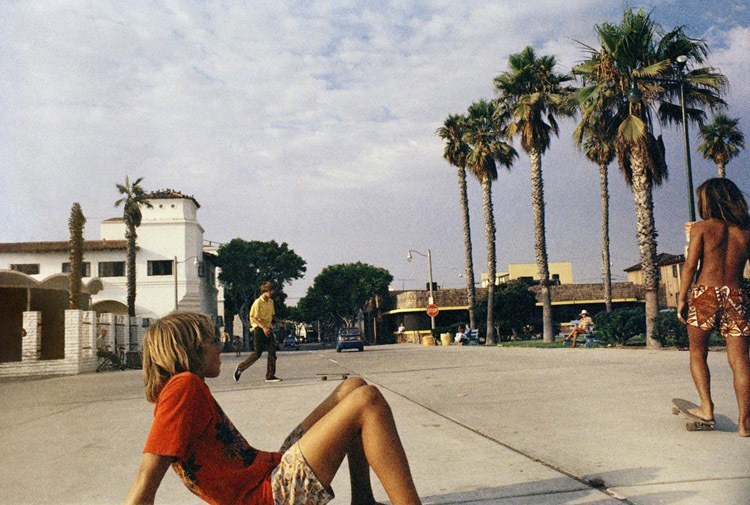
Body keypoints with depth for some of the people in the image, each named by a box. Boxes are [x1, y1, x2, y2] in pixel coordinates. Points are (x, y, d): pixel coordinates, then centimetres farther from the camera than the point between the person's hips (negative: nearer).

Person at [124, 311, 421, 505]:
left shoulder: (190, 388, 14)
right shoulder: (184, 386, -14)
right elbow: (146, 479, -21)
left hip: (273, 469, 10)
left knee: (353, 387, 12)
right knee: (367, 401, -19)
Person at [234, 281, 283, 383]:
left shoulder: (271, 301, 11)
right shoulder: (258, 302, -12)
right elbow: (253, 318, -15)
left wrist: (279, 321, 4)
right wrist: (263, 327, -24)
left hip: (268, 329, 7)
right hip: (259, 329, -7)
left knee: (272, 352, -2)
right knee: (257, 353, -5)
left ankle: (270, 376, 1)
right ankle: (240, 368, 13)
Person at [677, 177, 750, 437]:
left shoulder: (701, 227, 1)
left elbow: (690, 265, -6)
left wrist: (682, 298, -2)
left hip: (705, 294, -3)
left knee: (697, 353, 14)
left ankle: (706, 407, 4)